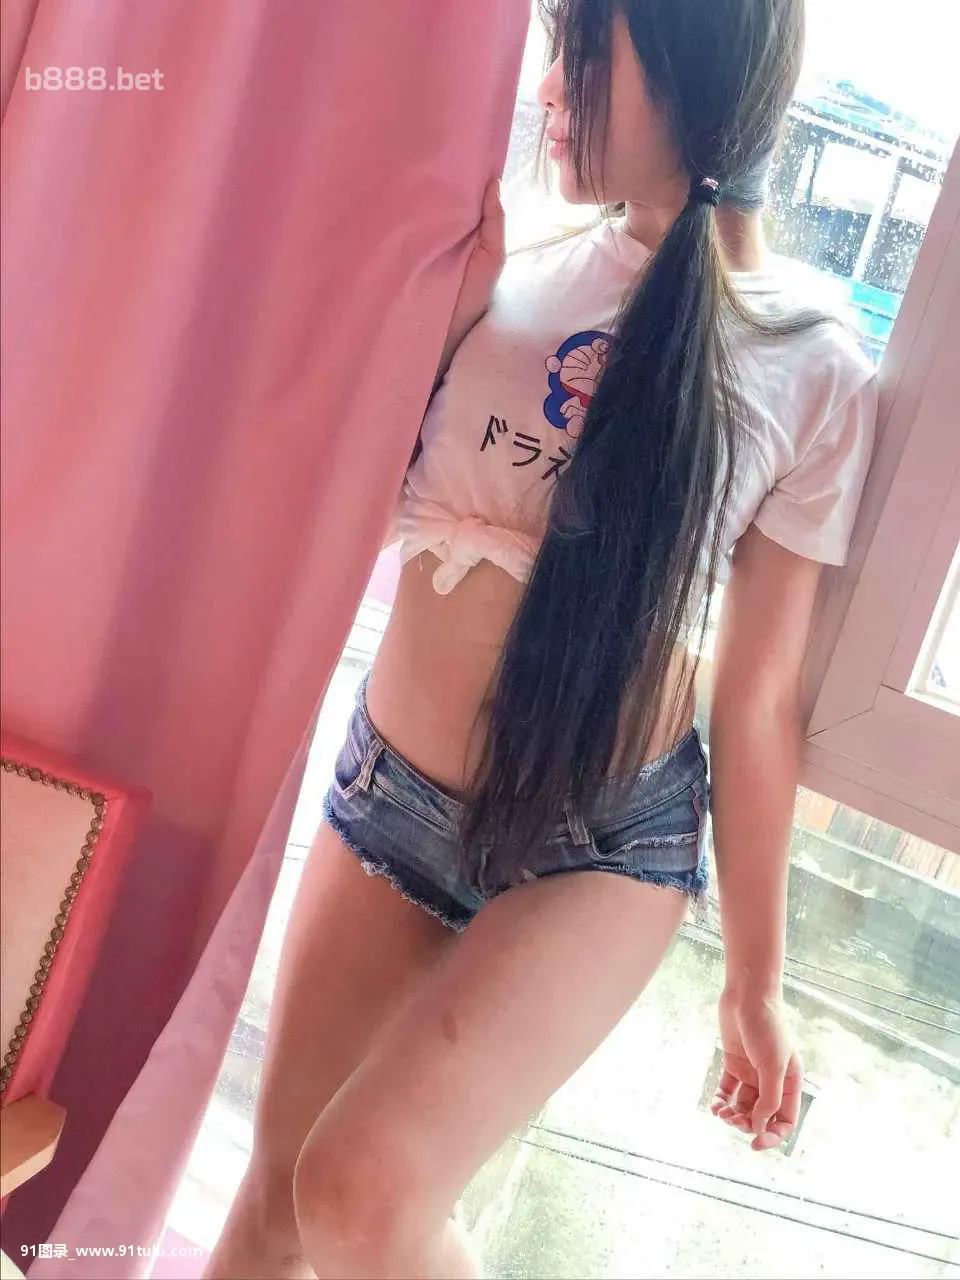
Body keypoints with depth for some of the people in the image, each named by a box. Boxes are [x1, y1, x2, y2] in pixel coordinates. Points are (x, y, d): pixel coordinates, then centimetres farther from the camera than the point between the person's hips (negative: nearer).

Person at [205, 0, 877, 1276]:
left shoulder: (814, 376, -8)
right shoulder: (507, 280, 1)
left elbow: (759, 702, -5)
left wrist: (756, 977, 1)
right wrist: (450, 307, -9)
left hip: (596, 847, -3)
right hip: (384, 792, 4)